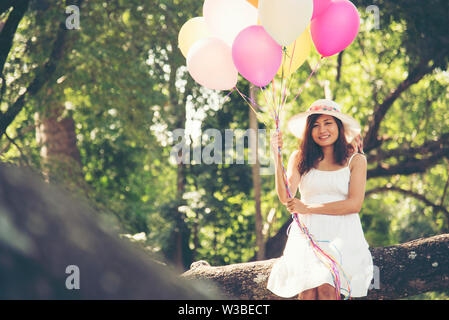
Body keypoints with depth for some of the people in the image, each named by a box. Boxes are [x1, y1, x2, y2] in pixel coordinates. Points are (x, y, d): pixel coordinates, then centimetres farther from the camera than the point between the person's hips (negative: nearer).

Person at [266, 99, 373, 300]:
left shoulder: (355, 160, 7)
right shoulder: (299, 158, 10)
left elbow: (355, 204, -2)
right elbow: (285, 197, 0)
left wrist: (308, 208, -7)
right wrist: (277, 157, -9)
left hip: (341, 234, -1)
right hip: (307, 233, 1)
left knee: (327, 288, -22)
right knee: (307, 292, -18)